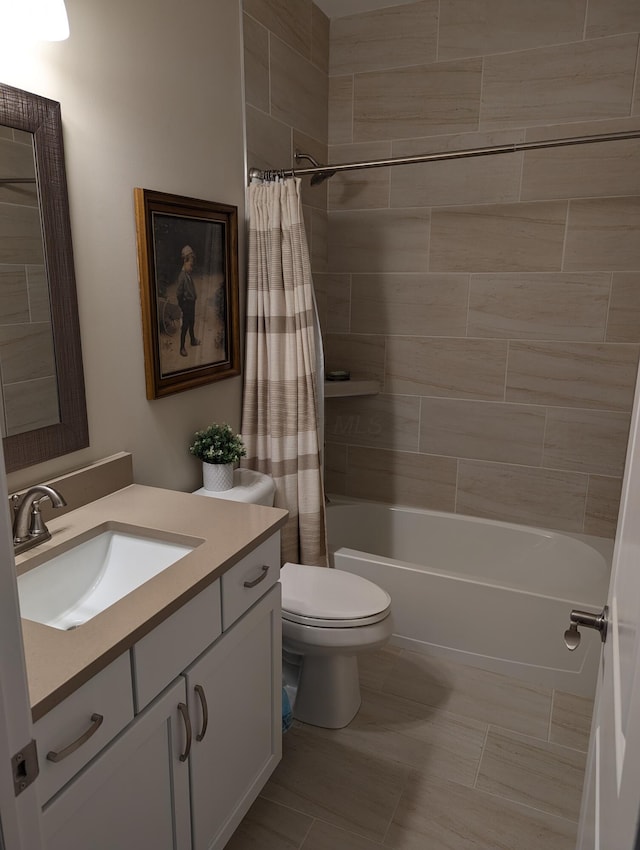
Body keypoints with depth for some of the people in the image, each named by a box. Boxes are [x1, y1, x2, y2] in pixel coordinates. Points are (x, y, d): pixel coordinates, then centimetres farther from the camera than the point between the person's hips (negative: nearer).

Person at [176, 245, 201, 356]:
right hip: (186, 303, -9)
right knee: (185, 326, -1)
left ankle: (193, 340, 44)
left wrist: (194, 297, 10)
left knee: (192, 323, 25)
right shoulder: (182, 276, -24)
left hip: (192, 302, 9)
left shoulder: (189, 274, 3)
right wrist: (182, 305, -14)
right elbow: (179, 293, -21)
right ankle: (182, 348, 7)